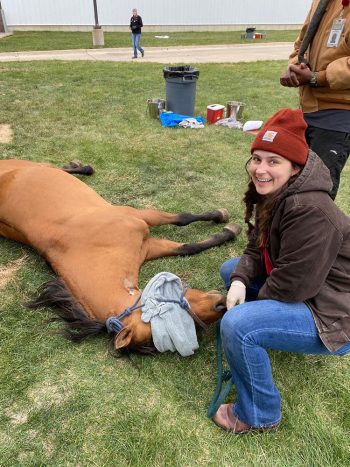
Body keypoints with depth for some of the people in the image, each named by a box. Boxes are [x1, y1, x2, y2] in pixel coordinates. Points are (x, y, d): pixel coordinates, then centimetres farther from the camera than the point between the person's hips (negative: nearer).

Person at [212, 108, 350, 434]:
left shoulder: (309, 212, -30)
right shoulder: (273, 195, 0)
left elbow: (292, 285, -29)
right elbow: (258, 248, 6)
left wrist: (249, 301, -12)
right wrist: (239, 281, -13)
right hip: (298, 287, 10)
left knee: (237, 324, -28)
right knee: (230, 269, 15)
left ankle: (258, 415, -2)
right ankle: (254, 345, 24)